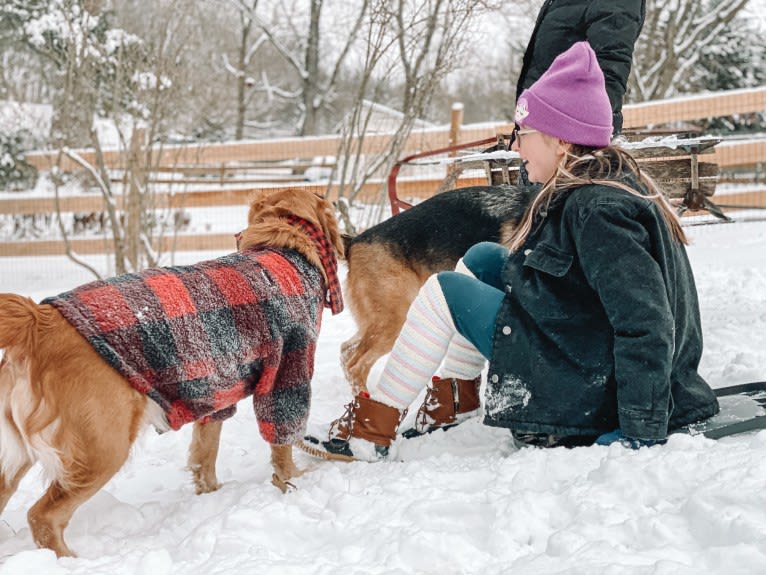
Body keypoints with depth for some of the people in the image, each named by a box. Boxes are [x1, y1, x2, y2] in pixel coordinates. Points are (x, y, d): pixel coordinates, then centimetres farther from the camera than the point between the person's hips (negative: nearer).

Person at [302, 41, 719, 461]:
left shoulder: (598, 209, -24)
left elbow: (644, 322, -29)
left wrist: (643, 432, -28)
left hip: (588, 395, -10)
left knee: (445, 289, -6)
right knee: (482, 258, 13)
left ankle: (370, 430, 3)